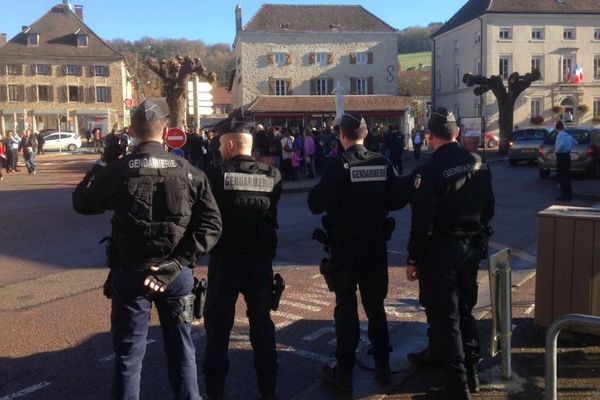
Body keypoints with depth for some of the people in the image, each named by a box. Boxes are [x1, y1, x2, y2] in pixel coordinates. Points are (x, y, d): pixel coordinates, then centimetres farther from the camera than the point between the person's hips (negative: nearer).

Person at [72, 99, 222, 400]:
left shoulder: (118, 169, -9)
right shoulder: (188, 171, -4)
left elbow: (81, 202, 7)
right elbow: (211, 223, -9)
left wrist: (104, 161, 11)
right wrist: (177, 263, -11)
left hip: (130, 273, -1)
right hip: (177, 272, 1)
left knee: (128, 353, 13)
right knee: (181, 349, 16)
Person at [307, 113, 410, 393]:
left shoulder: (337, 165, -14)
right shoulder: (383, 163, -2)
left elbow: (316, 205, -17)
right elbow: (399, 199, -1)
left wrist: (318, 191, 3)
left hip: (345, 247, -4)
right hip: (376, 244, 4)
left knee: (346, 308, 5)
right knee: (376, 306, 16)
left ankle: (344, 373, 14)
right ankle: (382, 367, 25)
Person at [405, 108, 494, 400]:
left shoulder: (429, 171, -18)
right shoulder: (479, 164, 1)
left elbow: (422, 222, -18)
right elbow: (488, 208, 9)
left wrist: (413, 259, -9)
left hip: (440, 250, -6)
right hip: (472, 247, 7)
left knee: (445, 319, 4)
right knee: (465, 310, 21)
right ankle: (472, 374, 33)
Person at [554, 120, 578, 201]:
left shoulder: (560, 135, -14)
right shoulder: (568, 135, 12)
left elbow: (561, 144, -32)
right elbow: (575, 142, 26)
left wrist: (556, 150, -15)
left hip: (561, 156, -9)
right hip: (567, 155, 9)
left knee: (562, 176, -5)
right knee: (567, 175, 14)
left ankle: (565, 195, -5)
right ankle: (569, 194, 20)